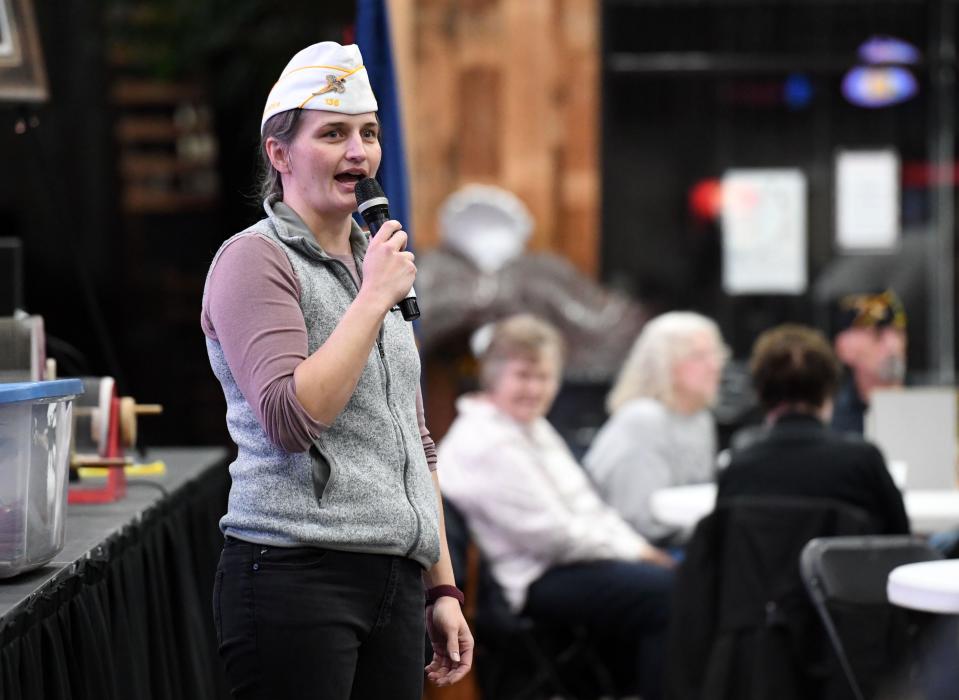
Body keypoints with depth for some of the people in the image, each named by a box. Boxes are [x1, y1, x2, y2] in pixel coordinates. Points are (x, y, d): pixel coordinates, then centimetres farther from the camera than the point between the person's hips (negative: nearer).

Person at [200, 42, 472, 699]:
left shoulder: (378, 263, 19)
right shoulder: (254, 261, -4)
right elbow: (290, 419, -18)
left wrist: (443, 587, 18)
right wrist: (373, 299, -14)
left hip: (397, 582, 7)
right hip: (296, 575, -7)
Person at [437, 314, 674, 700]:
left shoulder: (534, 428, 19)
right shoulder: (486, 443, -14)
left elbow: (589, 507, 22)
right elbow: (552, 537, -17)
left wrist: (639, 548, 6)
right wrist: (631, 551, -9)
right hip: (534, 581, -10)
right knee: (667, 593, -26)